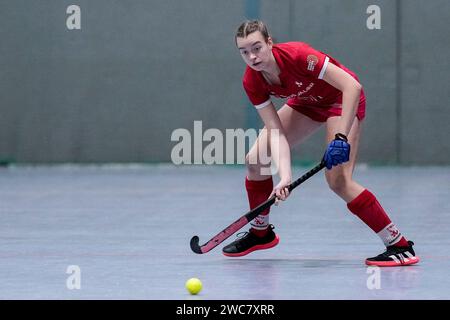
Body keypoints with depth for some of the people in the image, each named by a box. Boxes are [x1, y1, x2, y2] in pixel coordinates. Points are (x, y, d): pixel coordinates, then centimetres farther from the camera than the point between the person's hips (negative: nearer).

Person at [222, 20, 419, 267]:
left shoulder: (296, 55, -36)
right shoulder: (252, 82, -18)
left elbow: (353, 86, -37)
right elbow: (276, 131, -20)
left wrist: (341, 137, -42)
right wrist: (285, 176, -34)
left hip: (343, 101, -7)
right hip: (306, 103, 7)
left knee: (338, 181, -21)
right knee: (255, 159, -1)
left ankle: (400, 246, -16)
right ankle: (261, 232, 22)